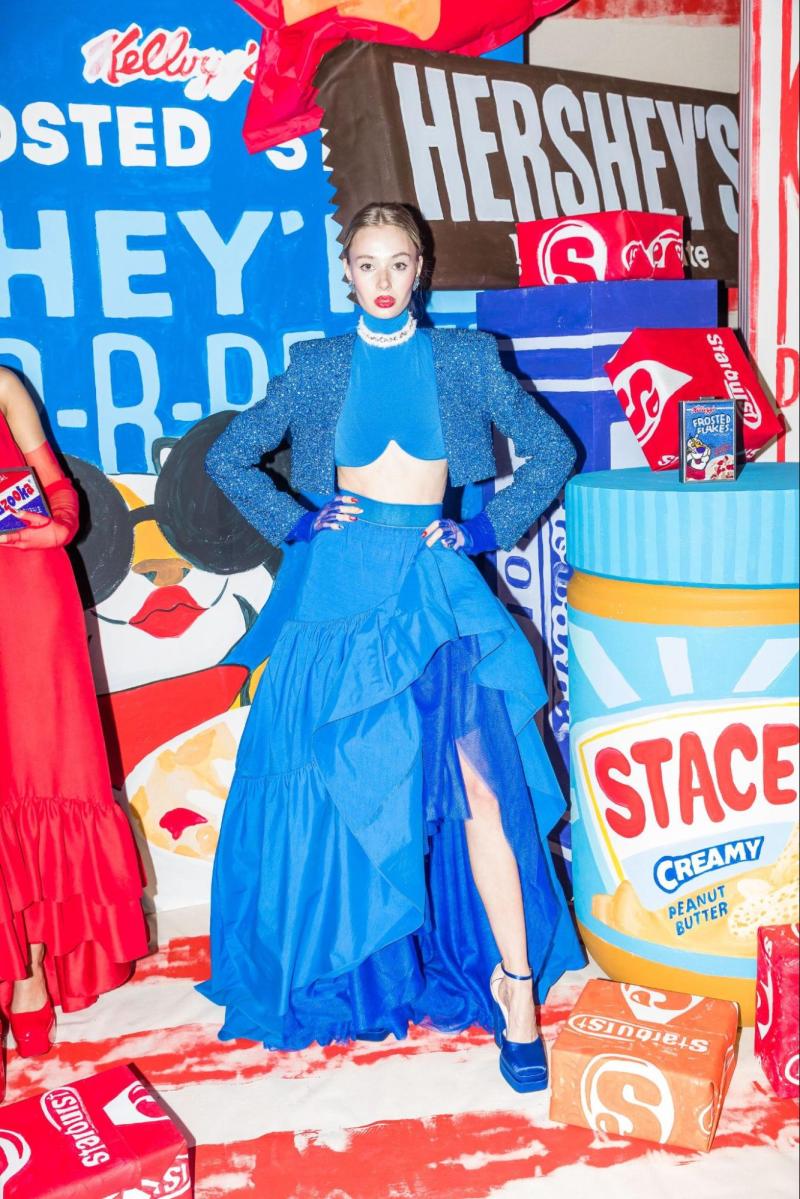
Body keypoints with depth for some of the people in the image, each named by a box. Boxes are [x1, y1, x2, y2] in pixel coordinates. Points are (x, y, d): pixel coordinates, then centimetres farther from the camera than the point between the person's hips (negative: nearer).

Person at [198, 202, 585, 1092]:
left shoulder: (464, 358, 8)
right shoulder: (317, 367, 9)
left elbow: (552, 450, 11)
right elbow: (227, 459, 15)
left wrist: (488, 528, 1)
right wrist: (294, 523, 2)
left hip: (436, 584, -1)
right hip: (342, 585, 1)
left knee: (477, 777, -13)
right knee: (338, 784, 4)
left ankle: (514, 982, -1)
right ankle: (347, 972, 23)